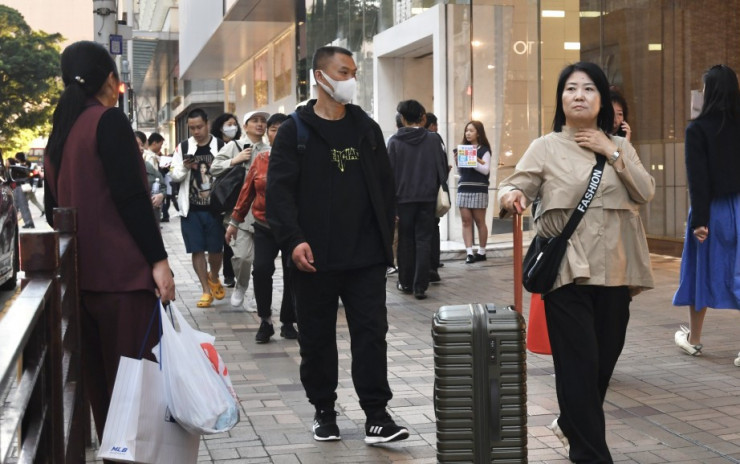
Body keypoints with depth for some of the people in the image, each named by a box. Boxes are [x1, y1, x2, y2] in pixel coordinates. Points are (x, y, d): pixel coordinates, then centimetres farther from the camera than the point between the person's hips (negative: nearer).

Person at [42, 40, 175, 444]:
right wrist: (158, 259, -16)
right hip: (121, 271, -8)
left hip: (80, 272, 8)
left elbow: (54, 207, 18)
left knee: (98, 376, 13)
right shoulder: (109, 121, -9)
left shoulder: (60, 130, 14)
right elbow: (131, 196, -16)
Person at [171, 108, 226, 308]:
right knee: (197, 250, 2)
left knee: (216, 249, 7)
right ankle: (206, 290, 12)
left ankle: (214, 278, 36)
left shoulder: (220, 146, -1)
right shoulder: (183, 147, 3)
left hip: (214, 207, -1)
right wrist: (184, 168, -14)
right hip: (191, 209, 1)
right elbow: (174, 176, 7)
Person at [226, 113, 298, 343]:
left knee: (292, 274, 5)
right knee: (261, 269, -13)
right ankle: (265, 321, 3)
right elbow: (247, 190, 10)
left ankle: (288, 323, 21)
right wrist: (235, 220, 13)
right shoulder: (260, 159, 5)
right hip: (264, 226, 2)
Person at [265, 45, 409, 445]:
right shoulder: (295, 131, -1)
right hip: (315, 258, -2)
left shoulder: (367, 129, 11)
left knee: (371, 334, -1)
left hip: (367, 257, 2)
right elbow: (279, 191, -8)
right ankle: (324, 410, 22)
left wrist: (386, 235, 7)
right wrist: (293, 240, -19)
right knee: (317, 338, 8)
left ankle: (376, 414, 3)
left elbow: (385, 186, 15)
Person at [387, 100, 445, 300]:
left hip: (403, 198, 0)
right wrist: (438, 193, 15)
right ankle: (420, 286, -3)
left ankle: (405, 283, 18)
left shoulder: (394, 141, -3)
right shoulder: (433, 139, -1)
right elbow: (441, 169, 2)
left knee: (405, 241, 12)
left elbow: (390, 172, -2)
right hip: (427, 197, 0)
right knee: (424, 241, 2)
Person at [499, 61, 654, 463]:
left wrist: (611, 154, -7)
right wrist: (511, 195, -30)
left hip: (615, 270, 4)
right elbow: (514, 186, -6)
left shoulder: (619, 146, 13)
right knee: (579, 363, -6)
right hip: (567, 270, -4)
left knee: (605, 358, 12)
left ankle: (571, 424, 36)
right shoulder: (546, 147, 2)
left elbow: (646, 193, 2)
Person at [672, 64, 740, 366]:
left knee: (701, 270, 13)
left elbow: (698, 178, -13)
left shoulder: (697, 129, -11)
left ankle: (694, 339, 28)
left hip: (713, 208, -3)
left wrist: (699, 219, -12)